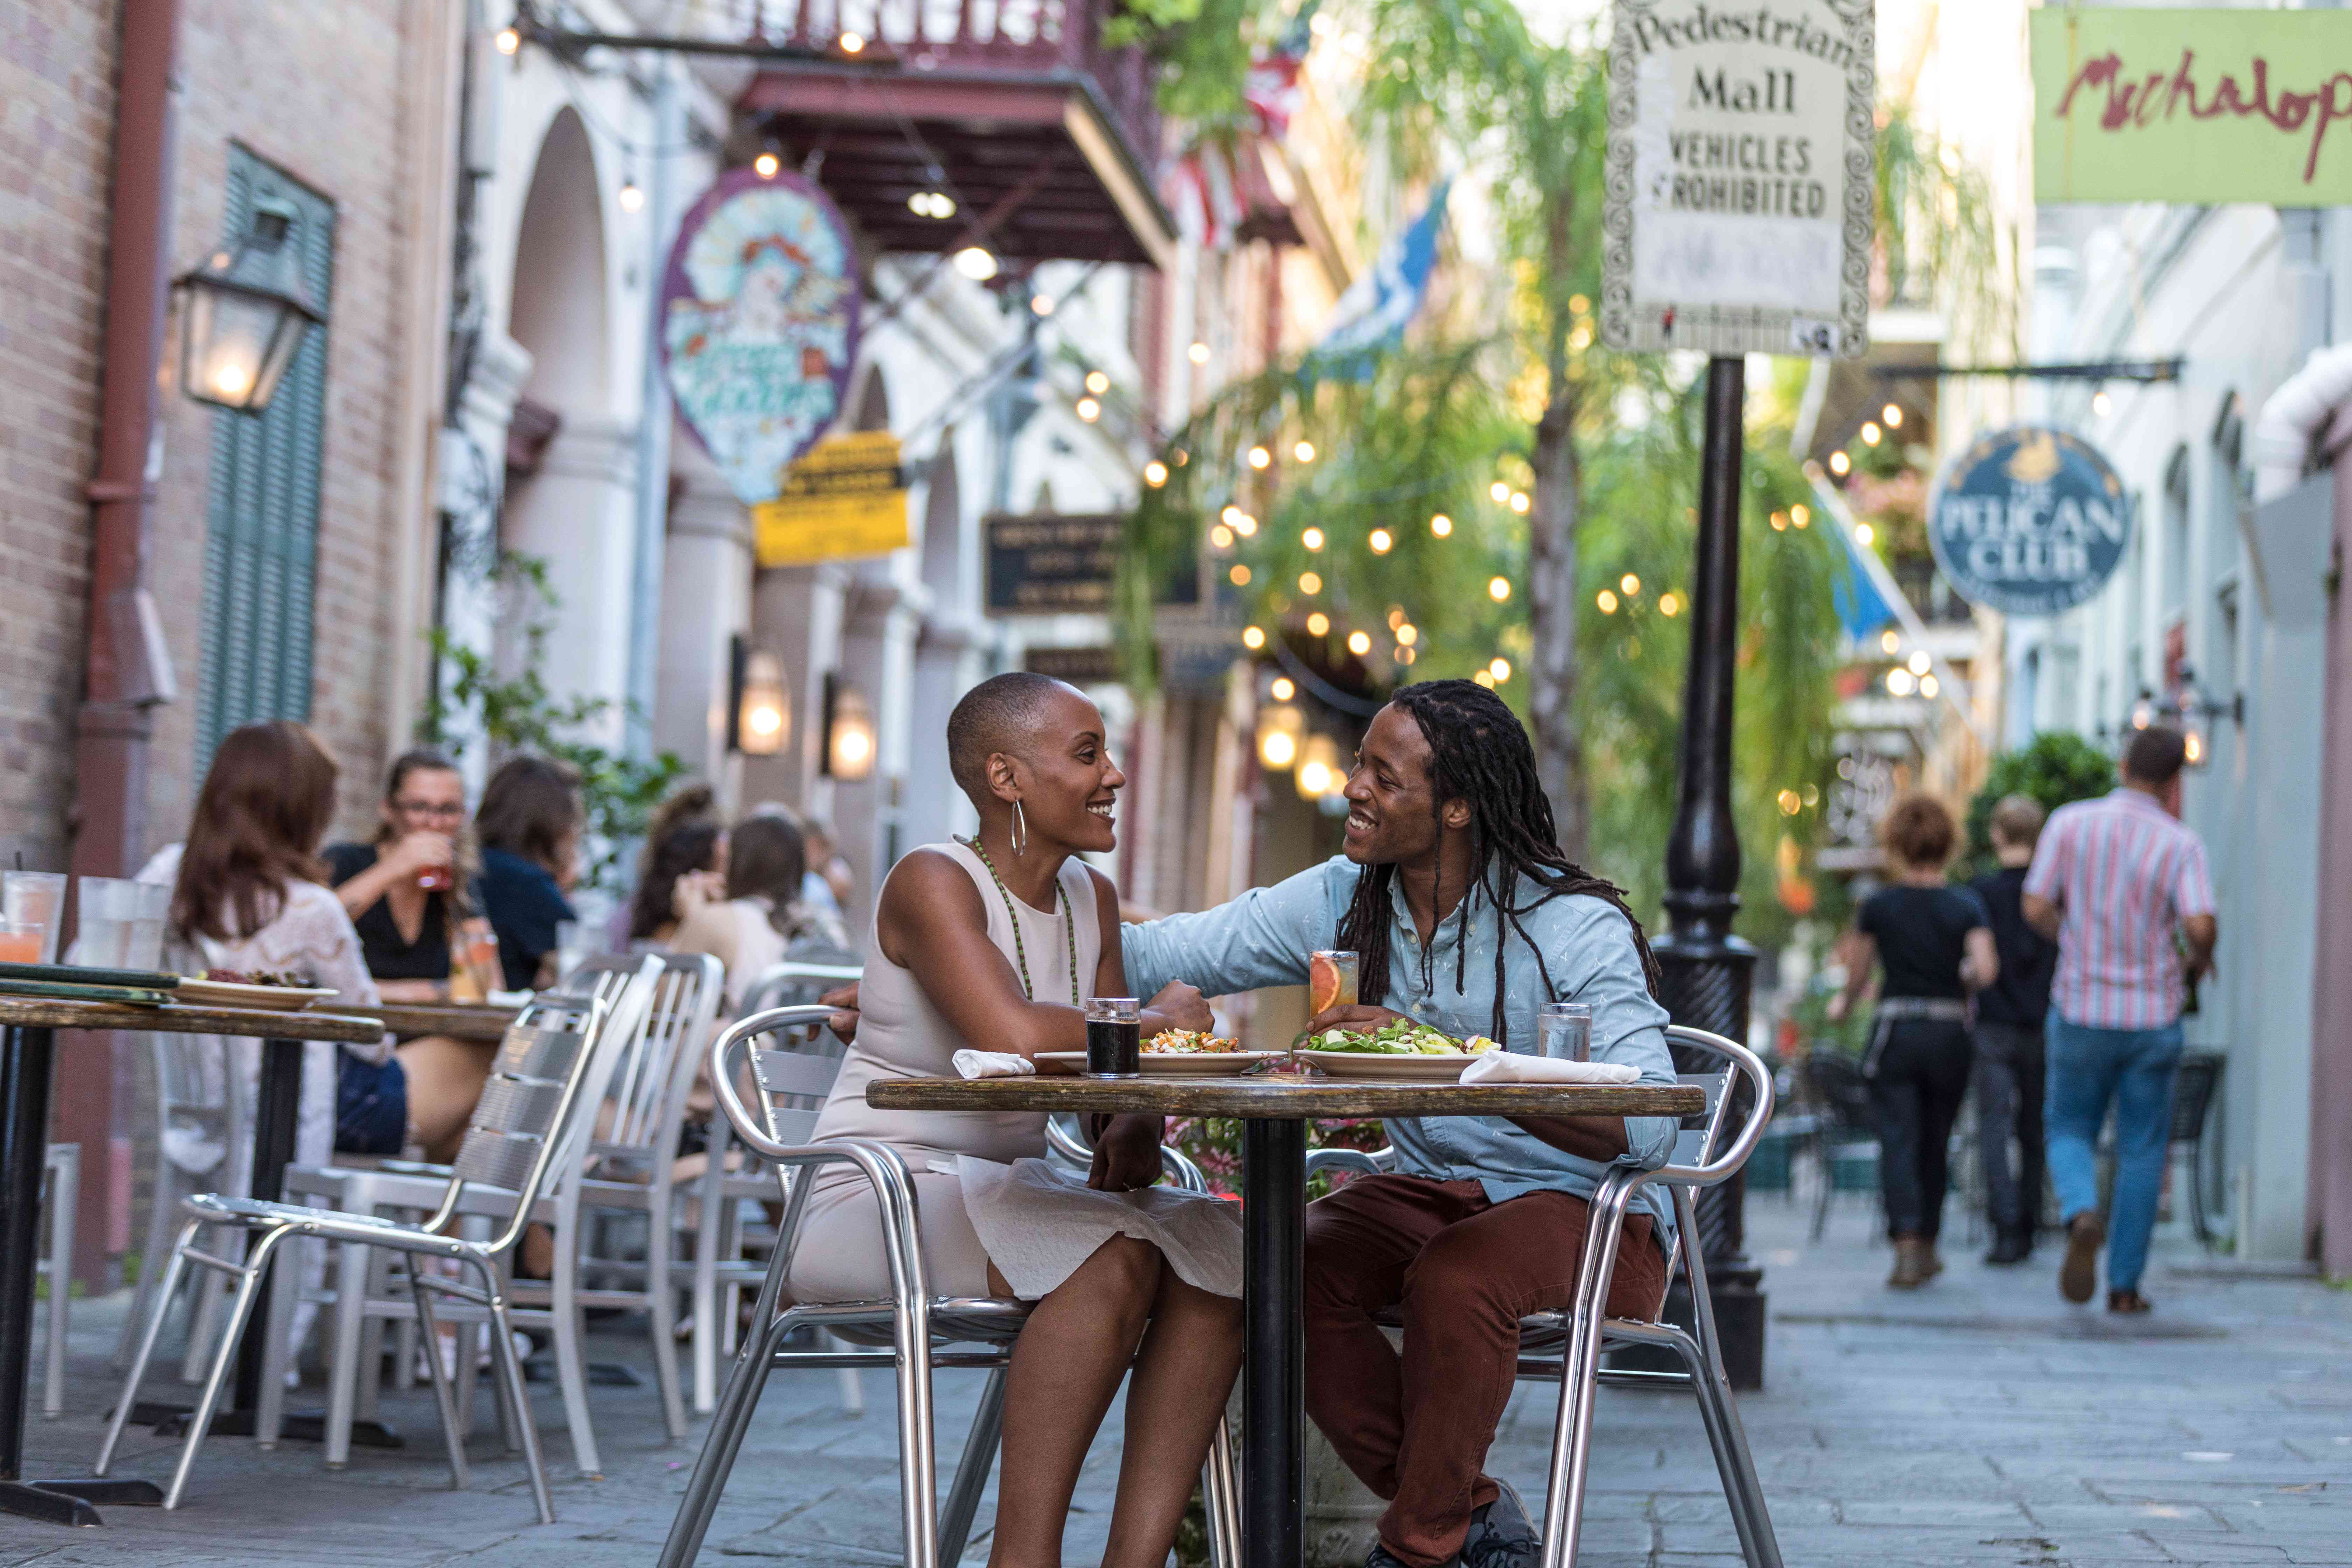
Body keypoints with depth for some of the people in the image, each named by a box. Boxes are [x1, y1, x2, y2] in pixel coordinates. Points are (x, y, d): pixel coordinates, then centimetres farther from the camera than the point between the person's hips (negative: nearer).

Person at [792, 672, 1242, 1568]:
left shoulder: (1090, 897, 11)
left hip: (1002, 1192, 8)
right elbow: (1017, 1037, -30)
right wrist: (1161, 1020, -15)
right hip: (878, 1193, -8)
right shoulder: (932, 883, -14)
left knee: (1216, 1251, -14)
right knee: (1114, 1257, -31)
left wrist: (1132, 1129, -13)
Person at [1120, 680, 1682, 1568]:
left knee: (1453, 1278, -36)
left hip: (1588, 1212, -6)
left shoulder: (1576, 927, -17)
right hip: (1435, 1190, 6)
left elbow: (1644, 1127, -28)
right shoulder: (1343, 902, 2)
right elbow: (1168, 956, 7)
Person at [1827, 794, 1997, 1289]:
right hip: (1950, 1034, 2)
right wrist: (1959, 985, 10)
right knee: (1936, 1145, 16)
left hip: (1894, 1030, -2)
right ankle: (1927, 1245, 27)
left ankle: (1907, 1246, -21)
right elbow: (1986, 970, -13)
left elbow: (1857, 976, 4)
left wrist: (1843, 1005, 26)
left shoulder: (1877, 906, -3)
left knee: (1898, 1142, -5)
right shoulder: (1968, 906, -2)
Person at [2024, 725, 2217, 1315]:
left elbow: (2036, 908, -6)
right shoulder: (2179, 844, -7)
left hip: (2081, 1010, 1)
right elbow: (2200, 925, -19)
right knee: (2142, 1151, 11)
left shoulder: (2069, 823, -3)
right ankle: (2124, 1284, 11)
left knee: (2070, 1132, 16)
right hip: (2152, 1017, -1)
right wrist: (2198, 961, 4)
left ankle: (2081, 1214, -15)